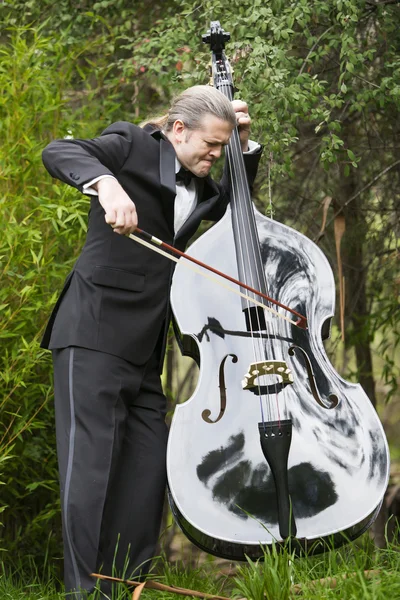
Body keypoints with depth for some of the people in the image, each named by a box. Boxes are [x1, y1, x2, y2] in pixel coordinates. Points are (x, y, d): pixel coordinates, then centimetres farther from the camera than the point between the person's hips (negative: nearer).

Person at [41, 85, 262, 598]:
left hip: (146, 347, 8)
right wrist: (106, 183, -39)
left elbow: (232, 206, 34)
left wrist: (245, 148, 17)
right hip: (95, 331, -8)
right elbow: (58, 152, -18)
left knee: (148, 469, 6)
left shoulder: (195, 185, 15)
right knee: (90, 463, -10)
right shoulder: (132, 146, -4)